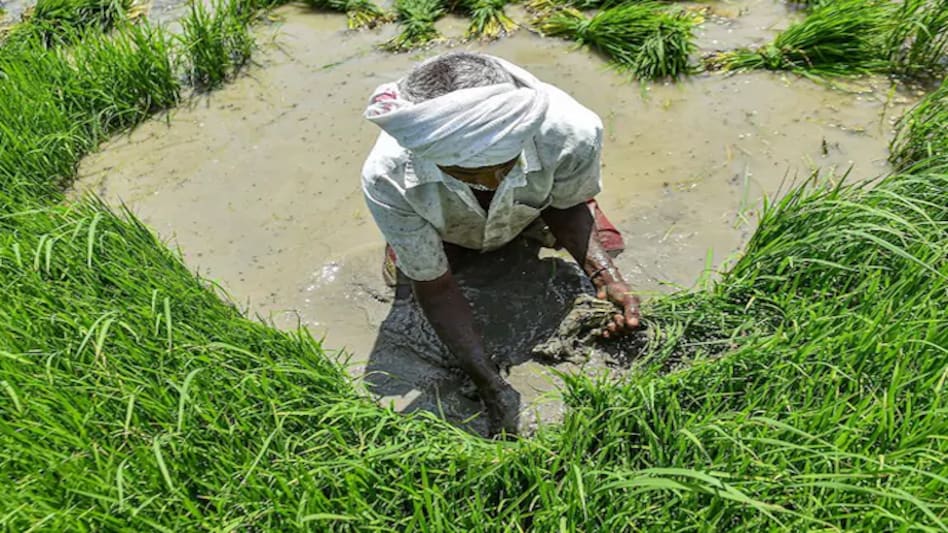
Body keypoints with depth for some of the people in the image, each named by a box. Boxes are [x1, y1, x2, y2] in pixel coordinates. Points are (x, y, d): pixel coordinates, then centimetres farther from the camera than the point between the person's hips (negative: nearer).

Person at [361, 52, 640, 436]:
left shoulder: (572, 132, -43)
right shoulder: (387, 178, -43)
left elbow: (568, 206, -17)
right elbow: (435, 288, -29)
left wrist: (607, 278, -33)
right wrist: (490, 385, -34)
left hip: (533, 206, 1)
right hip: (447, 231, -1)